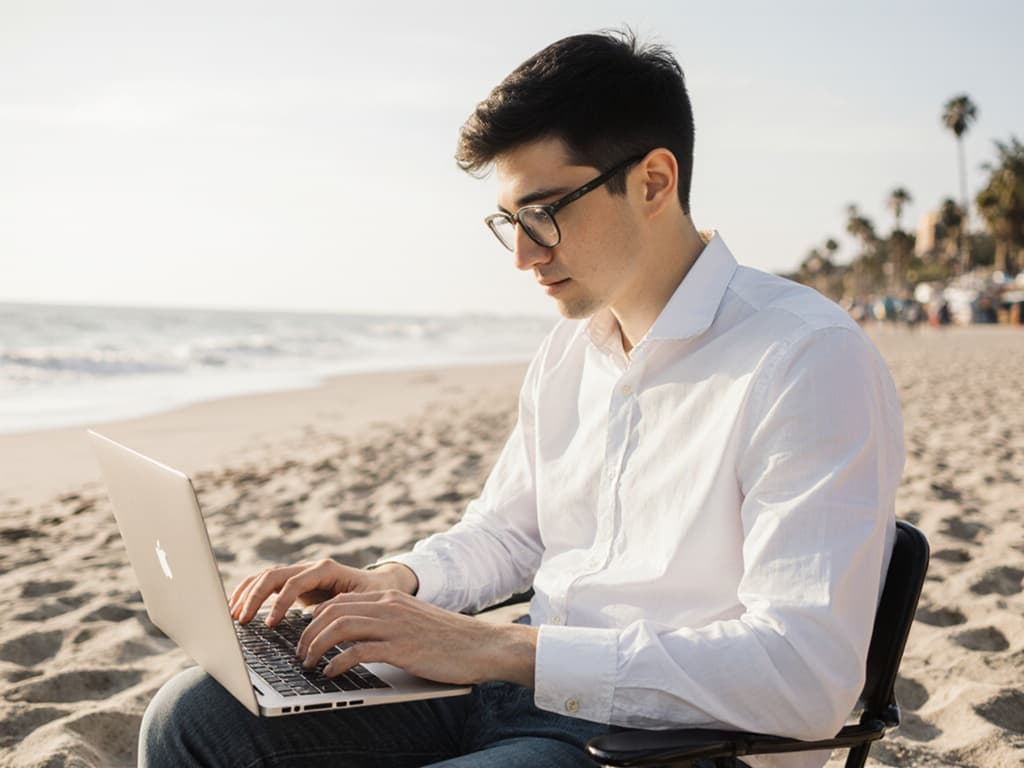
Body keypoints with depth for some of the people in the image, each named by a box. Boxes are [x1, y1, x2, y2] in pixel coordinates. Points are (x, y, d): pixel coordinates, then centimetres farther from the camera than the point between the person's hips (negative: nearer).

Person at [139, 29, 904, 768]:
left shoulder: (811, 361, -17)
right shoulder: (569, 350, 10)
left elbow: (806, 674, -24)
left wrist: (503, 648, -25)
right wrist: (397, 582, -1)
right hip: (521, 684, 8)